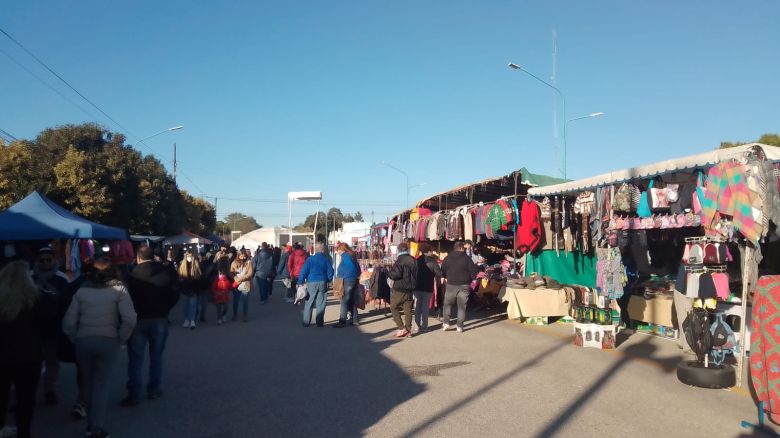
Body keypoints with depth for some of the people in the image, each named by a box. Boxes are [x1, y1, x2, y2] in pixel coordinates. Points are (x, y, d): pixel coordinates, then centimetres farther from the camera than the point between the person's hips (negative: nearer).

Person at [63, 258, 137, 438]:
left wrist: (76, 340, 13)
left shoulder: (82, 290, 4)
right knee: (101, 385, 7)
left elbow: (68, 323, 0)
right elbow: (129, 319, -15)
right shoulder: (119, 289, -3)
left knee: (88, 383, 19)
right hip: (108, 341, -2)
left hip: (83, 341, 3)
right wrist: (121, 339, -3)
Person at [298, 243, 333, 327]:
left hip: (311, 283, -1)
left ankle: (306, 322, 10)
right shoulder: (326, 259, 1)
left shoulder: (310, 259, -5)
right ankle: (319, 322, 6)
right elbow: (330, 272, 3)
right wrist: (328, 280, 18)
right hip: (323, 283, 1)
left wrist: (300, 282, -1)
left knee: (308, 304, 8)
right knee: (321, 304, 7)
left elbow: (303, 272, -7)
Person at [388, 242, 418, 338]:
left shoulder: (400, 260, -16)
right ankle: (408, 330, 10)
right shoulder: (414, 260, 8)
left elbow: (395, 274, -23)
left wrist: (389, 273, -5)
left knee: (394, 308, 6)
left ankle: (402, 328, -2)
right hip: (410, 289, 6)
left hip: (399, 289, -6)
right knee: (407, 309, 9)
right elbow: (417, 274, 16)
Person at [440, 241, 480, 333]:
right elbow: (473, 272, -5)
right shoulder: (467, 258, -6)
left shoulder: (447, 258, 1)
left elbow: (442, 273, 6)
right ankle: (460, 326, 6)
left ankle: (446, 322, 3)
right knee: (461, 306, 7)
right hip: (464, 285, -1)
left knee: (447, 304, 14)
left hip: (451, 285, 1)